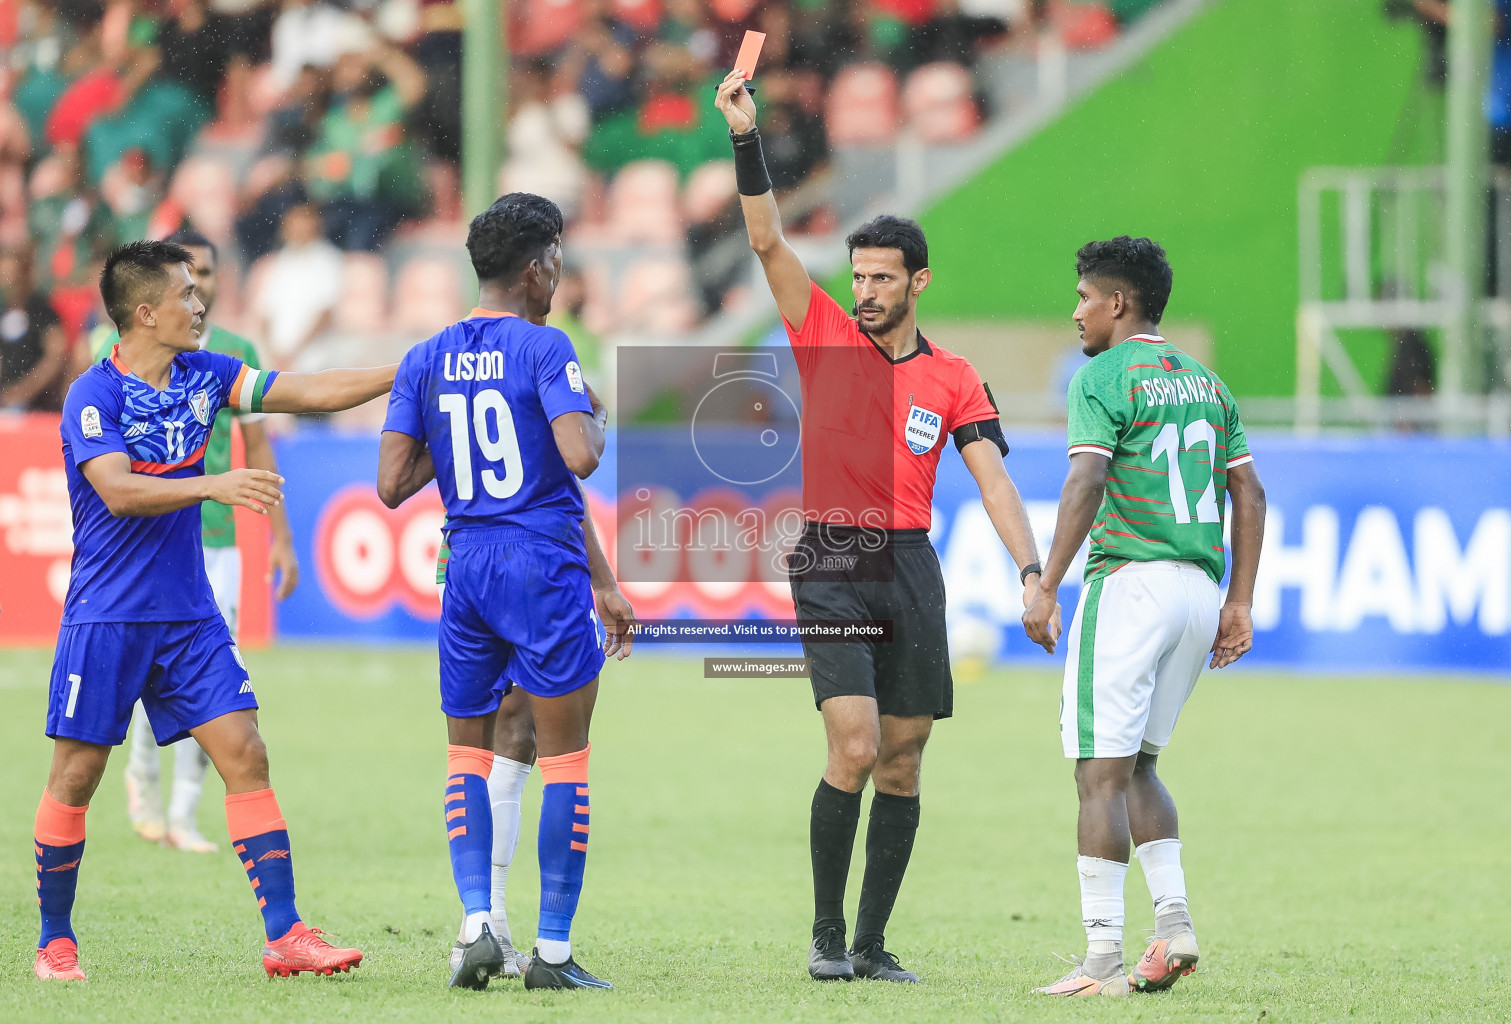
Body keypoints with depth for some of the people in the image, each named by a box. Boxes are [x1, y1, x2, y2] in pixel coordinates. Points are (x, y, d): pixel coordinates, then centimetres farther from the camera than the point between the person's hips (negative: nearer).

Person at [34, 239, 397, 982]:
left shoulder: (203, 376, 6)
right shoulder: (93, 396, -12)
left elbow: (308, 393, 7)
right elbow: (118, 490, -25)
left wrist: (408, 372, 1)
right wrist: (212, 486, -37)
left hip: (189, 615, 5)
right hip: (106, 615, -5)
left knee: (244, 755, -5)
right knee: (77, 774, -1)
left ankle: (283, 935, -6)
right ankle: (54, 942, 13)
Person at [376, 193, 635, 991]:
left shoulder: (426, 361, 7)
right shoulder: (544, 349, -8)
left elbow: (391, 485, 3)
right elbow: (579, 457, -20)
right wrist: (596, 423, 1)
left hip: (466, 566, 5)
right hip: (547, 565, -5)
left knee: (467, 753, 14)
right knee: (565, 760, 2)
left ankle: (476, 922, -3)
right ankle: (553, 949, 1)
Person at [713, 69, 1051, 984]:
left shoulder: (954, 378, 8)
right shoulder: (826, 338, 5)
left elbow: (994, 481, 1)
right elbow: (768, 240, -3)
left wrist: (1032, 571, -12)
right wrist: (746, 136, -13)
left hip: (911, 569, 2)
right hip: (831, 566, -2)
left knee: (901, 765, 2)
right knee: (854, 749, -16)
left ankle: (872, 943, 11)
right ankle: (826, 933, -2)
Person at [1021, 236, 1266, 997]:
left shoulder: (1103, 378, -5)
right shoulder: (1205, 383, 17)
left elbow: (1087, 482, -18)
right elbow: (1250, 494, 14)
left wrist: (1045, 589, -20)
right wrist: (1239, 605, 15)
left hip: (1129, 583, -7)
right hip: (1198, 591, 8)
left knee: (1102, 772, -5)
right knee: (1135, 764, 19)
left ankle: (1102, 959, -8)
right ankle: (1174, 920, 4)